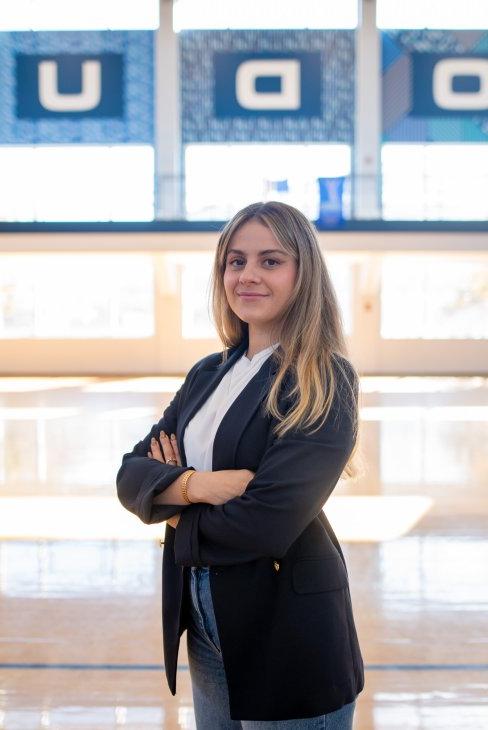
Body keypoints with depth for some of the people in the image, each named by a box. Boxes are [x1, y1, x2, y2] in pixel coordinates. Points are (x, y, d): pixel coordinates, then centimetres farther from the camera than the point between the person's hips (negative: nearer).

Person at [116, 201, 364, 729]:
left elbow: (266, 523, -22)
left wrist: (172, 503, -5)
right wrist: (195, 485, -18)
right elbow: (130, 476, 2)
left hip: (287, 634, -6)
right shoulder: (209, 374, 7)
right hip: (206, 629, 6)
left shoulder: (324, 382, -14)